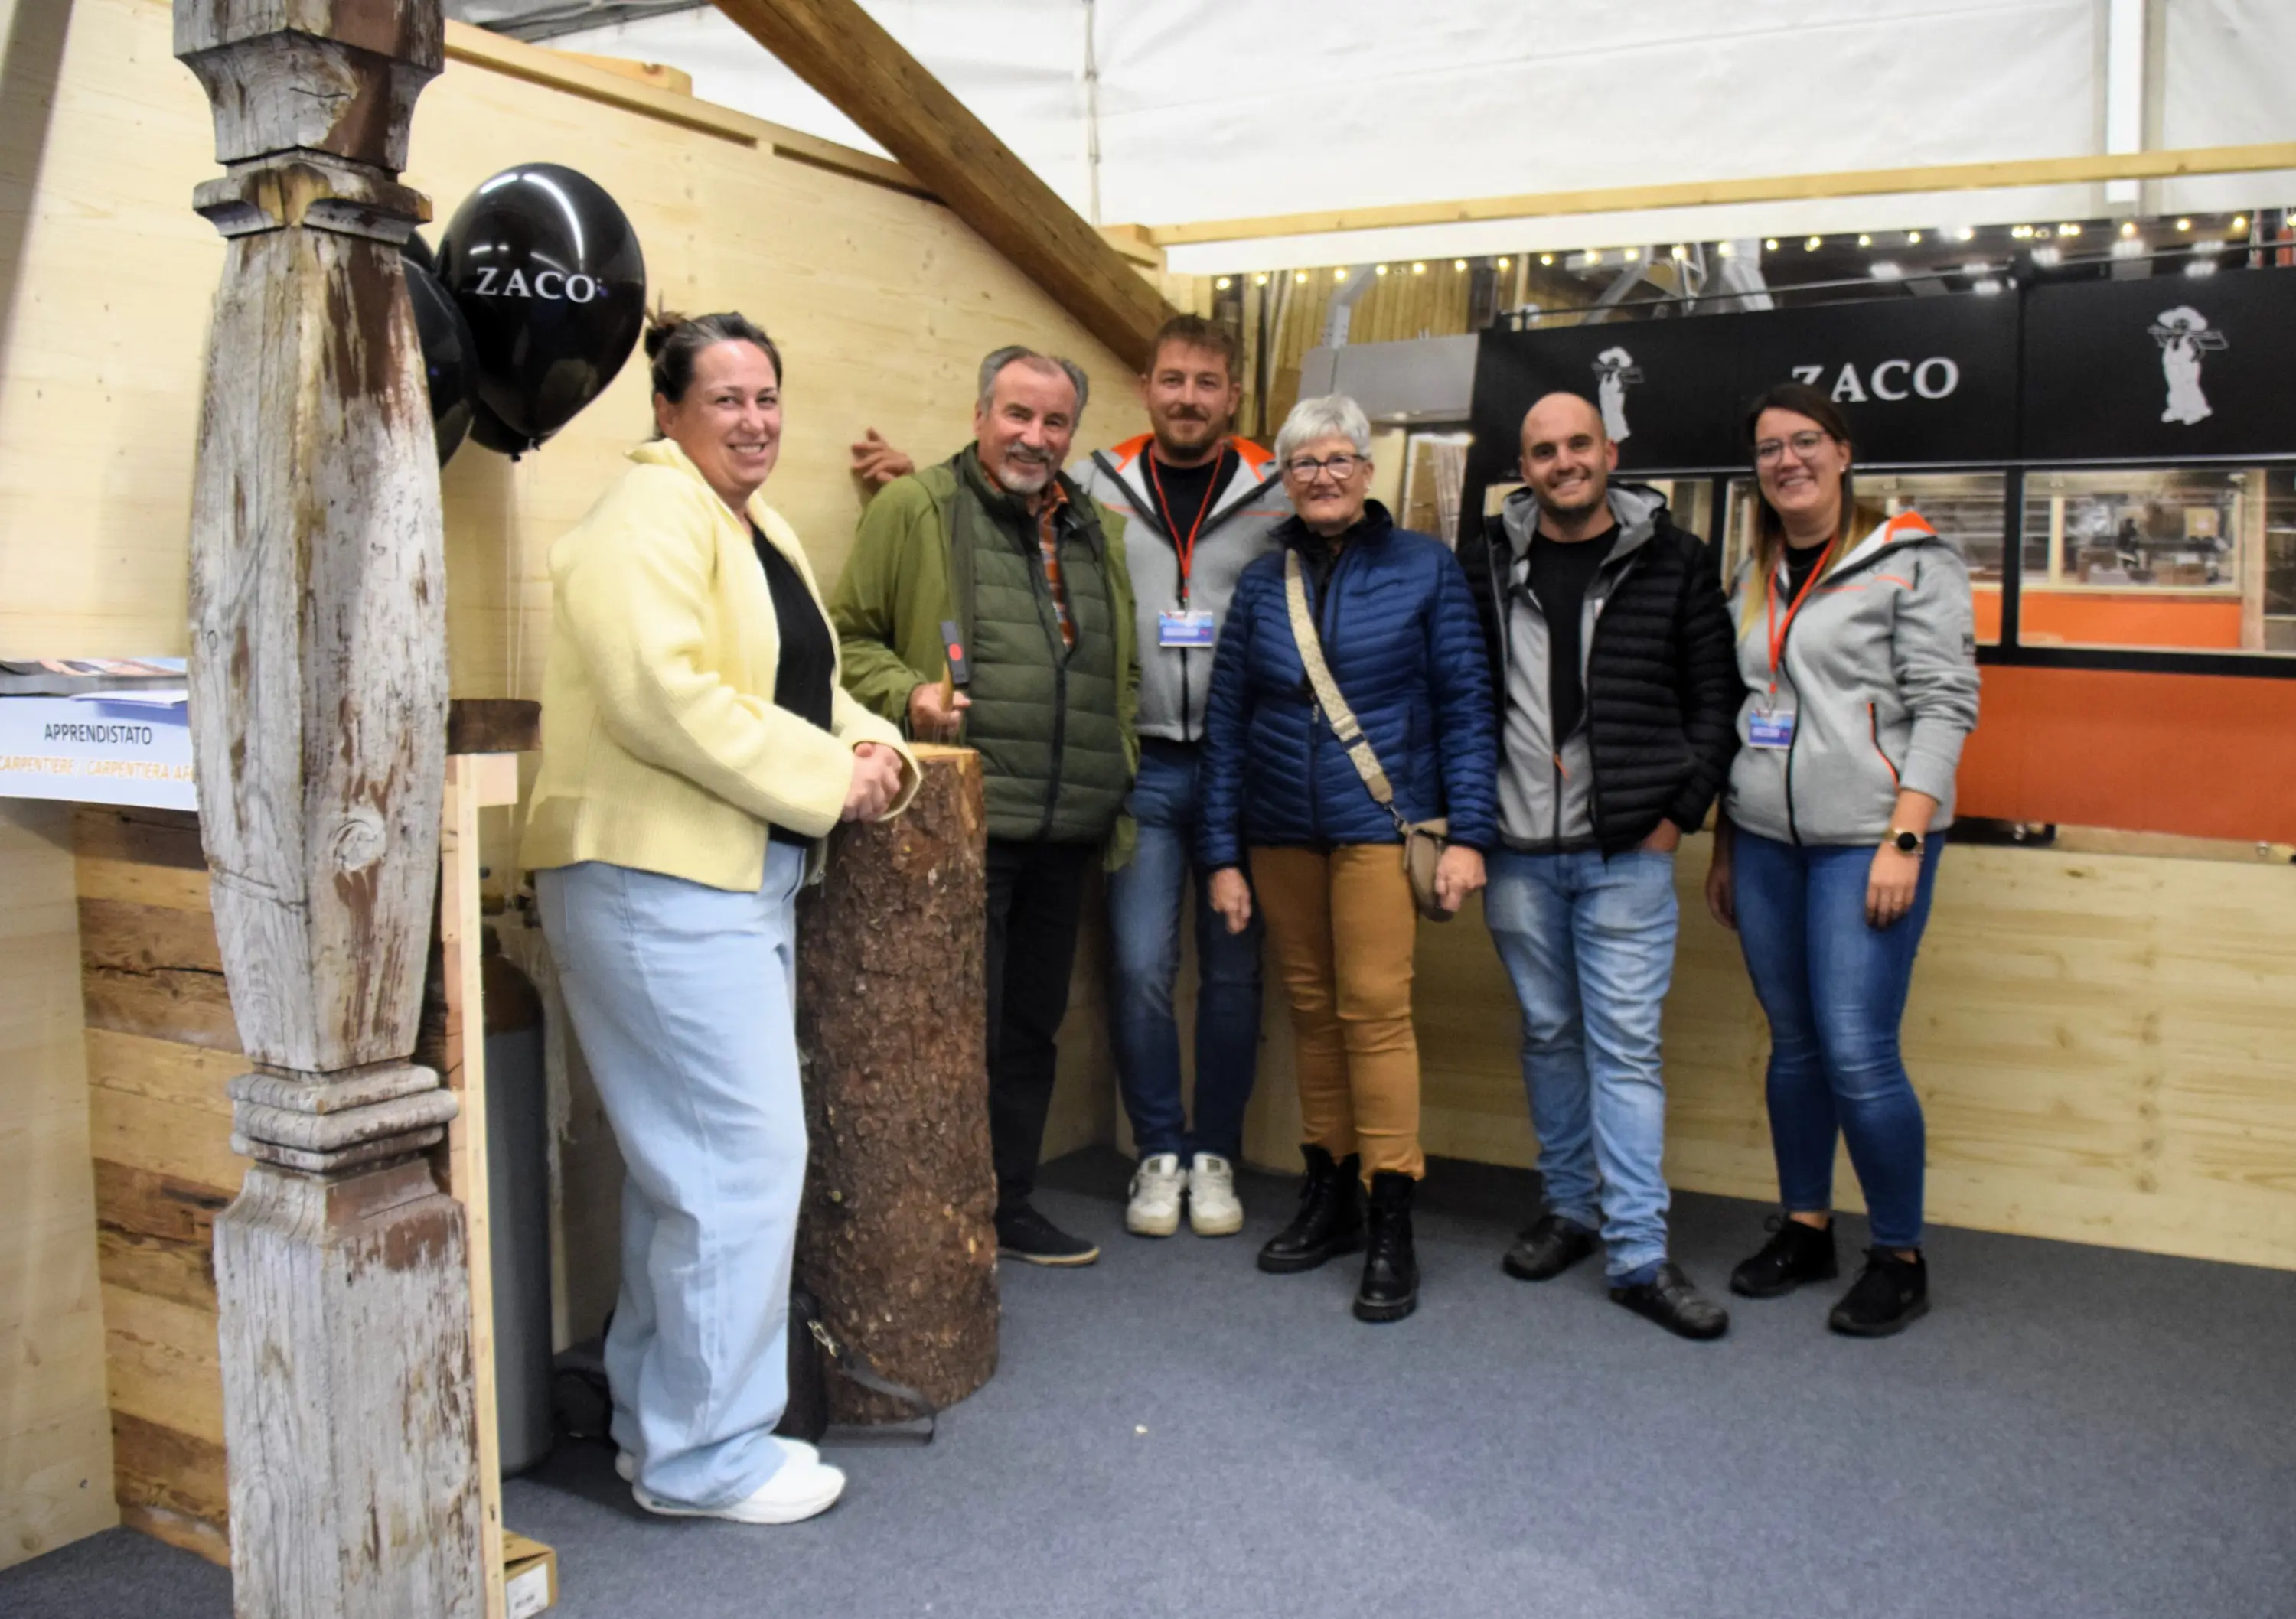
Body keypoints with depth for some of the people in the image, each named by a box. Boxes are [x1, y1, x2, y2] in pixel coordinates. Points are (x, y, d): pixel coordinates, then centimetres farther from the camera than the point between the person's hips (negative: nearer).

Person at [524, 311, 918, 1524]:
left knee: (689, 1158, 15)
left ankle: (659, 1420, 28)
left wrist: (875, 751, 1)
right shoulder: (650, 517, -11)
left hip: (741, 879, 10)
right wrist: (827, 780, -17)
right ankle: (706, 1453, 6)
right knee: (745, 1155, -8)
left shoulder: (761, 530, 19)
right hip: (661, 884, -10)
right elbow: (666, 698, -23)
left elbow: (804, 689, 22)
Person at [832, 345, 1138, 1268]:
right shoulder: (914, 509, 0)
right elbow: (850, 637, -1)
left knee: (1033, 1026, 15)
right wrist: (909, 696, -18)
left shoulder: (1095, 531, 18)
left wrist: (1115, 769, 16)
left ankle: (1011, 1208, 28)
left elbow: (1121, 669, 25)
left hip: (1064, 833, 6)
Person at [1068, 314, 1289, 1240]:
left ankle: (1215, 1155, 23)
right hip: (1142, 765, 0)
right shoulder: (1097, 487, 4)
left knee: (1232, 972, 7)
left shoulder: (1278, 498, 2)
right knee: (1140, 966, -1)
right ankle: (1159, 1152, 18)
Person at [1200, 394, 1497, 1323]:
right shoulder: (1263, 582, 8)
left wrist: (1467, 833, -9)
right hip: (1280, 833, 4)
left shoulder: (1425, 568, 1)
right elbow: (1226, 723, 8)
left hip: (1379, 824, -3)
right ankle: (1328, 1195, 22)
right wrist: (1223, 854, 3)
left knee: (1375, 1009, -9)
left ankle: (1391, 1227, -1)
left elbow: (1465, 705, -2)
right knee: (1311, 1008, 9)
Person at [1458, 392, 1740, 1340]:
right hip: (1517, 848, 2)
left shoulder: (1674, 562, 1)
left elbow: (1716, 696, 3)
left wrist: (1679, 811, -3)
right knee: (1549, 1035, 13)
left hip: (1627, 851, -2)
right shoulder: (1486, 564, 6)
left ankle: (1639, 1253, 5)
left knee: (1624, 1045, -2)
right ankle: (1567, 1209, 29)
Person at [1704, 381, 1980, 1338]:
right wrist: (1724, 845, 16)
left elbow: (1944, 705, -8)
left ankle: (1900, 1259, 8)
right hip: (1765, 842, 6)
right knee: (1793, 1045, 11)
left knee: (1858, 1055, -8)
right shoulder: (1754, 575, 15)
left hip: (1865, 841, -5)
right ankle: (1804, 1230, 25)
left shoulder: (1909, 561, -2)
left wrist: (1905, 839, -15)